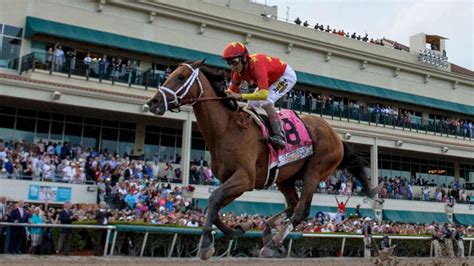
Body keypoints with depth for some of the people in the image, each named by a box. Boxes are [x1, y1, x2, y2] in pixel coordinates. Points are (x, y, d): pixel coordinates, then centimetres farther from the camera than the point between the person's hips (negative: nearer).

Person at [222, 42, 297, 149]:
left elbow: (264, 94, -52)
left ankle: (280, 136, -24)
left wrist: (241, 96, -58)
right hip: (271, 79, 9)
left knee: (266, 102, -27)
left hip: (286, 75, -9)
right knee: (251, 105, 3)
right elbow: (232, 91, -11)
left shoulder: (256, 65, -41)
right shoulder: (238, 70, -16)